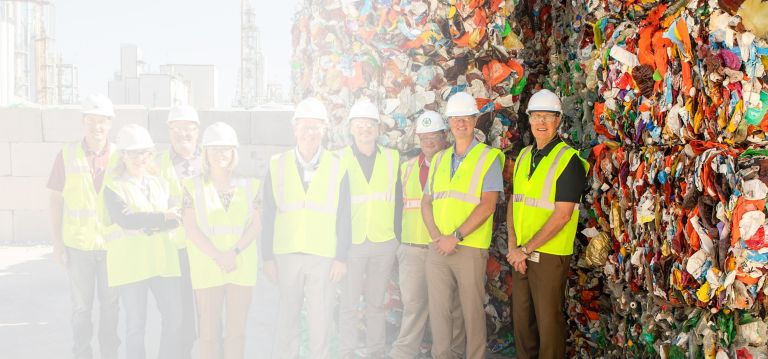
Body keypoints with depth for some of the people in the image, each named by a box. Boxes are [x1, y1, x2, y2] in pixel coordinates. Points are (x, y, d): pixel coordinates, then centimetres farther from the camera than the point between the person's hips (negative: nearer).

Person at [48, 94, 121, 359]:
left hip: (112, 244, 1)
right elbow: (56, 201, 1)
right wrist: (57, 242, -2)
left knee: (110, 305, 10)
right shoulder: (67, 156, -2)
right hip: (78, 244, -1)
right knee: (81, 307, 9)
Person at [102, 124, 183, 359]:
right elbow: (126, 220, -17)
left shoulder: (160, 184, 13)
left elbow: (175, 220, 1)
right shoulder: (113, 188, -1)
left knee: (174, 319, 3)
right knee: (136, 324, 2)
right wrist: (162, 217, -13)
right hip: (130, 262, -4)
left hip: (163, 259, 4)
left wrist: (146, 223, -14)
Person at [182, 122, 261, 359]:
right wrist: (218, 256, -14)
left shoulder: (249, 186, 8)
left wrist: (234, 251, -14)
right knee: (209, 331, 1)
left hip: (242, 266, 2)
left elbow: (256, 224, 3)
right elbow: (191, 227, -3)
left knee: (237, 330, 6)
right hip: (207, 266, -1)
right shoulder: (194, 186, 4)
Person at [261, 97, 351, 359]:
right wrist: (268, 256, 2)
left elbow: (344, 217, 2)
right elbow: (268, 216, 5)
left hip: (324, 257, -1)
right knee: (288, 319, 12)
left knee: (321, 322, 1)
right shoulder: (278, 165, 4)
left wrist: (341, 257, -2)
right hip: (286, 255, 1)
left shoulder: (337, 167, 1)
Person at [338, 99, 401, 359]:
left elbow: (397, 201, 10)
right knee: (349, 304, 3)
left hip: (384, 243, 2)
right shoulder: (341, 160, 2)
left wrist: (398, 237, 7)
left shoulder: (392, 158, 8)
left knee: (376, 303, 10)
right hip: (352, 243, -2)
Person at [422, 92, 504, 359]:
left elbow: (487, 206, -12)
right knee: (438, 308, 8)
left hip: (470, 248, -5)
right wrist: (436, 236, -4)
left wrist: (456, 237, -16)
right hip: (437, 248, 5)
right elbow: (426, 202, 13)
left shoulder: (489, 157, -3)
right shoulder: (439, 159, 14)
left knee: (472, 310, 2)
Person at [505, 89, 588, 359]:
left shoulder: (569, 160, -11)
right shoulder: (524, 156, 10)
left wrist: (527, 249, -15)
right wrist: (513, 246, -3)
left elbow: (562, 215, -17)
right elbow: (513, 203, 10)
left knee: (548, 321, 3)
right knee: (521, 316, 14)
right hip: (520, 254, 6)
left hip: (549, 255, -6)